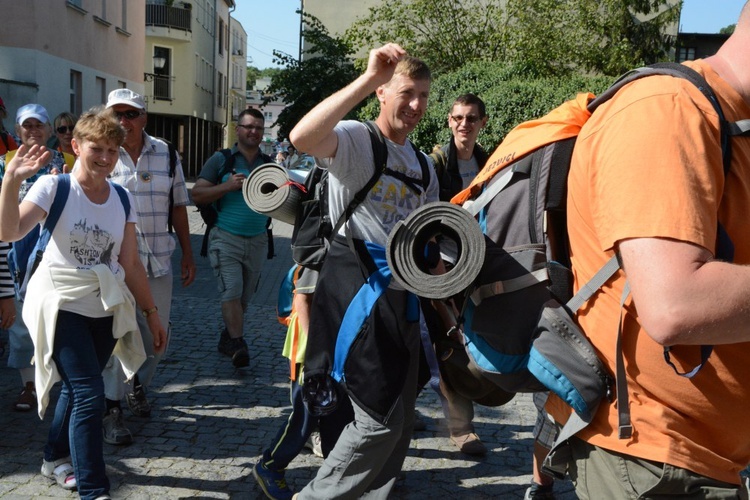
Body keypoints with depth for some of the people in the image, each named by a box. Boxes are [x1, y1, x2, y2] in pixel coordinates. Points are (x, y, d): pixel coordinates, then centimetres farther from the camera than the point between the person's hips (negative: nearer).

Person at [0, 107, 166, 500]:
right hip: (63, 306, -5)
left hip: (106, 310, 5)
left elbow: (130, 264, 7)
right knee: (90, 394, -13)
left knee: (77, 388, 17)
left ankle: (56, 458, 41)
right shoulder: (54, 187, -10)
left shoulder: (122, 198, 3)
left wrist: (152, 313, 8)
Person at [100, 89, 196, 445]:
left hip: (158, 261, 4)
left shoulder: (166, 154, 8)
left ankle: (138, 385, 37)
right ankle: (111, 409, 9)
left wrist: (187, 254, 13)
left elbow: (178, 206, 13)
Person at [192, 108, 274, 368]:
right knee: (231, 292, -14)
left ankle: (228, 337, 27)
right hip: (226, 239, -4)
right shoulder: (220, 159, 1)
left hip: (257, 241, 4)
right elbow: (197, 194, -4)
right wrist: (227, 186, -17)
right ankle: (237, 345, -13)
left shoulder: (270, 164, 11)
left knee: (244, 297, 11)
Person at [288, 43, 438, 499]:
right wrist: (367, 79, -32)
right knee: (381, 418, -6)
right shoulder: (356, 139, -8)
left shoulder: (423, 165, 17)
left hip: (403, 294, 8)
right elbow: (302, 137, -31)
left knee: (400, 418, 13)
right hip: (358, 289, -8)